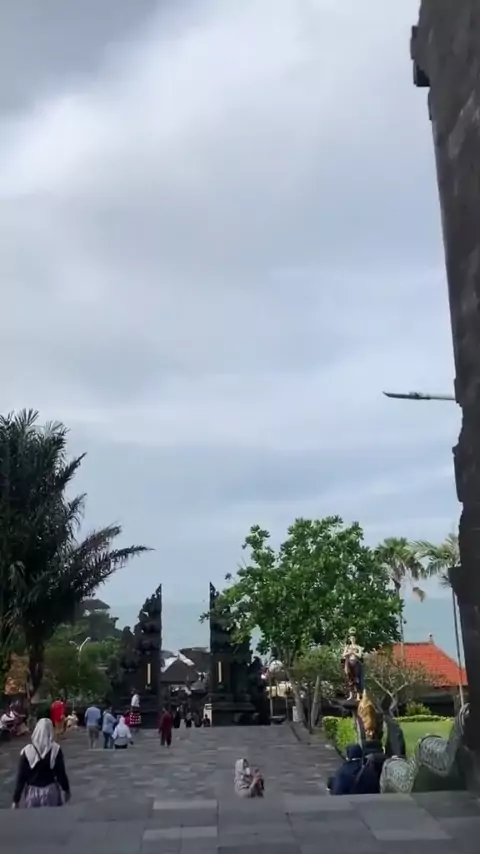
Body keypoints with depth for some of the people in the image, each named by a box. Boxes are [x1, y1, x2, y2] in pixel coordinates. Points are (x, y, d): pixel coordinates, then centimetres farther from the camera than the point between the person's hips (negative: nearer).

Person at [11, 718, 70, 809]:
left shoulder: (27, 751, -9)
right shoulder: (55, 749, -10)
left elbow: (21, 777, -7)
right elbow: (61, 773, -5)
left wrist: (16, 800, 1)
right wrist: (66, 789, 10)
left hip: (32, 792, 1)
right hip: (50, 791, 0)